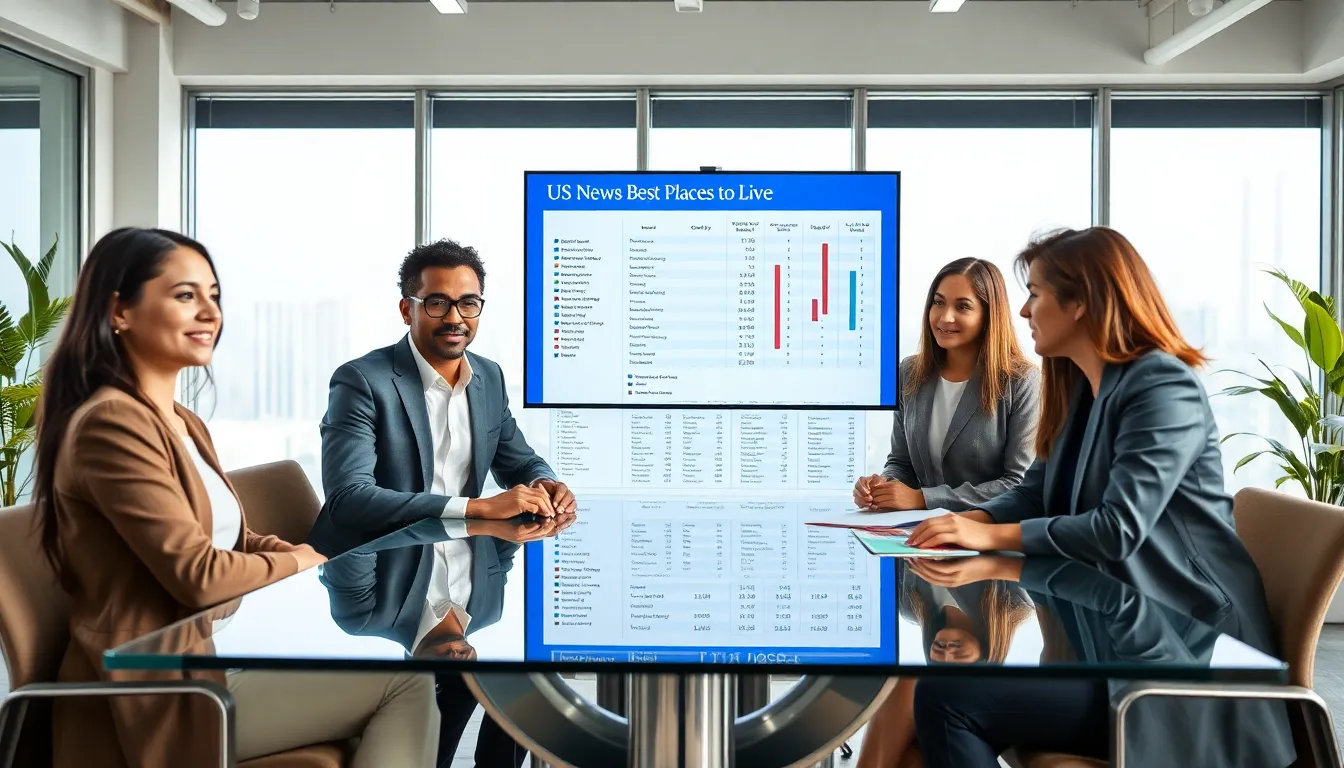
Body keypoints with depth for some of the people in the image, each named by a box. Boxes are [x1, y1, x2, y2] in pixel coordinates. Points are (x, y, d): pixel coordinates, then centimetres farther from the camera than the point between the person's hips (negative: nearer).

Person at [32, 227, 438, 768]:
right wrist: (301, 563, -4)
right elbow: (198, 575, -20)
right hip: (165, 688, -8)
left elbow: (237, 543, 13)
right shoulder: (111, 423, -17)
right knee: (406, 674, -12)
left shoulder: (185, 424, 14)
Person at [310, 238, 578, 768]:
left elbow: (520, 461, 18)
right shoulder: (362, 381, -13)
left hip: (467, 576, 7)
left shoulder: (489, 378, 7)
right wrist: (478, 508, -29)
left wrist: (544, 485, -8)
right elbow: (347, 497, -24)